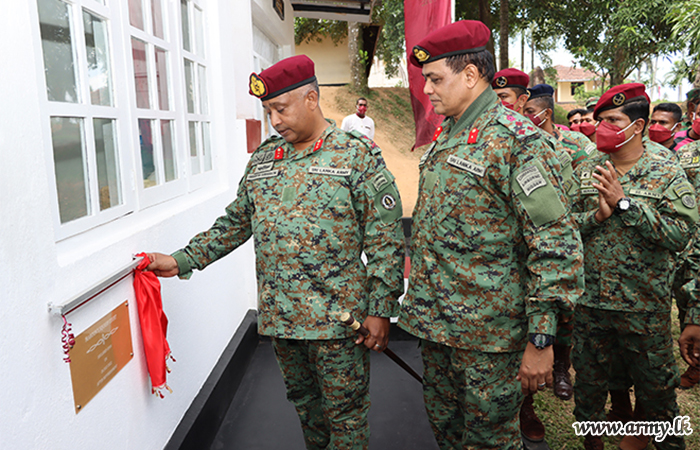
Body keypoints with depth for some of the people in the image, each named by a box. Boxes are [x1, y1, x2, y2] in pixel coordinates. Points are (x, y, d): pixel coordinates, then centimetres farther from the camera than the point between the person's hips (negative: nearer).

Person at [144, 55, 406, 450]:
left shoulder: (357, 155, -7)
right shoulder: (262, 159, 10)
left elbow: (385, 240, -9)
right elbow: (235, 223, 17)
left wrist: (380, 310, -12)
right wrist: (182, 261, 9)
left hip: (338, 318, -5)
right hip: (280, 316, 6)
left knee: (345, 415, 7)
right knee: (304, 404, 21)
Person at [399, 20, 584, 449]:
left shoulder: (517, 140, -16)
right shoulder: (445, 137, 10)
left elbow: (557, 244, -19)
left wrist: (541, 340, -19)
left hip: (488, 333, -7)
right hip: (434, 323, 8)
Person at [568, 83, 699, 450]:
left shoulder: (667, 173, -4)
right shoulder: (585, 171, 4)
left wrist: (624, 203, -18)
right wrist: (597, 216, -17)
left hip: (645, 306, -3)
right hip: (589, 302, 3)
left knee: (656, 392, 13)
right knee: (588, 385, 17)